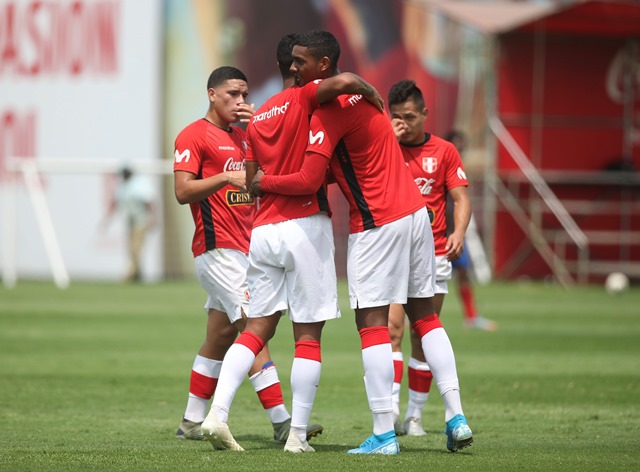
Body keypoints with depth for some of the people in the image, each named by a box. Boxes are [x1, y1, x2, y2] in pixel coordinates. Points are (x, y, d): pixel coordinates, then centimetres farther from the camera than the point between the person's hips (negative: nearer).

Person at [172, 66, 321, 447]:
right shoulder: (194, 136, -6)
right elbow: (183, 191, -13)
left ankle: (193, 422, 17)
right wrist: (227, 177, -24)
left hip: (243, 249, 9)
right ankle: (281, 422, -19)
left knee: (221, 335, 11)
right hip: (218, 249, -9)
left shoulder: (244, 136, 19)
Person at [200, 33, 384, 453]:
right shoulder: (305, 97, -3)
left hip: (264, 230, 6)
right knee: (308, 336, -1)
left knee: (257, 328, 9)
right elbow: (345, 81, -24)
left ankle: (217, 414, -6)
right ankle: (297, 435, -3)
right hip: (305, 225, -6)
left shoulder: (258, 119, 17)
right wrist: (372, 94, -7)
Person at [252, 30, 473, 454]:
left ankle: (384, 434, -9)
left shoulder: (328, 113, -16)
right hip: (415, 212, 9)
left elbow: (308, 181, -20)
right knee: (426, 317, 13)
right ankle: (456, 416, 8)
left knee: (372, 323, -6)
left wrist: (263, 183, -6)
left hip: (377, 224, -9)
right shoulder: (358, 92, 13)